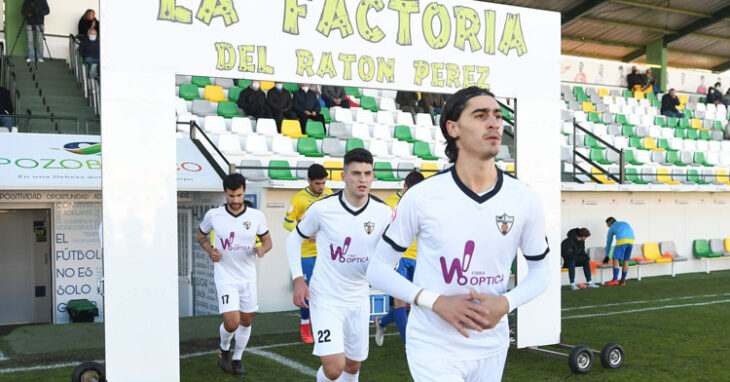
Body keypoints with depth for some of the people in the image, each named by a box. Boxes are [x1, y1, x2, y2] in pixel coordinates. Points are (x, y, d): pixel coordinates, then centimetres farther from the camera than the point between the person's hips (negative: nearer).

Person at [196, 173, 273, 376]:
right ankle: (224, 349, 20)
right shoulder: (213, 215, -7)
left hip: (248, 276, 3)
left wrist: (262, 249, -16)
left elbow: (267, 240, 7)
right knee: (232, 322, -13)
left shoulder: (257, 216, -5)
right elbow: (200, 235, 11)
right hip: (225, 276, -3)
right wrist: (210, 251, -7)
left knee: (246, 321, 11)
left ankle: (237, 358, 34)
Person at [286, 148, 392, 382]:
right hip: (325, 298, -3)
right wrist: (298, 280, -8)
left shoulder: (384, 213, -7)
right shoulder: (322, 208, -14)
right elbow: (294, 239, 1)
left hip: (358, 299, 4)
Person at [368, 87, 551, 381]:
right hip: (432, 347, -3)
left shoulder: (525, 200, -4)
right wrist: (436, 301, -17)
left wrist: (506, 303, -12)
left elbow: (540, 271, 8)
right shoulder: (421, 197, -11)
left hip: (492, 348, 3)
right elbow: (378, 268, -4)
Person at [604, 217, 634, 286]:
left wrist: (606, 255, 37)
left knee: (616, 259, -4)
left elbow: (609, 242, 29)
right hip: (631, 240, 5)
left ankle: (615, 279, -16)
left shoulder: (612, 228, 25)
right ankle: (623, 280, 12)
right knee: (626, 261, 11)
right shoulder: (625, 223, 37)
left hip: (621, 240, -5)